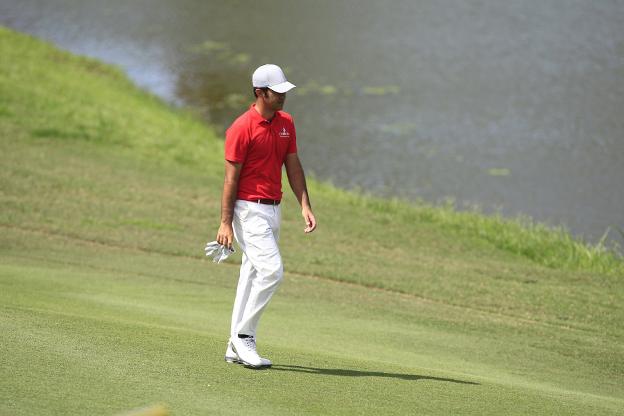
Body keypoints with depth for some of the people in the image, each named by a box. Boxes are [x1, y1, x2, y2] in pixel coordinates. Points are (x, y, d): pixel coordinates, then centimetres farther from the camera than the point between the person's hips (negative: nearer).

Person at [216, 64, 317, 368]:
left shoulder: (286, 123, 9)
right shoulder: (242, 128, -13)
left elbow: (293, 166, 14)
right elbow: (231, 177, -13)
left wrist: (305, 206, 5)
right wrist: (225, 223, -15)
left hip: (273, 209, 8)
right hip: (250, 209, -8)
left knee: (253, 275, 10)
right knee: (272, 271, -18)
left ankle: (236, 348, 17)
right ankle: (243, 336, -7)